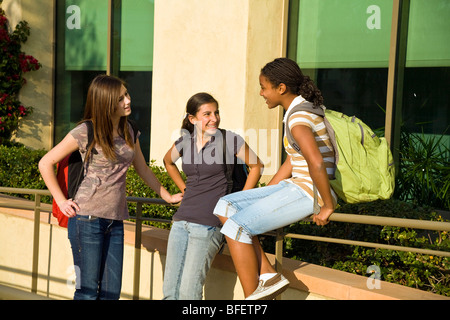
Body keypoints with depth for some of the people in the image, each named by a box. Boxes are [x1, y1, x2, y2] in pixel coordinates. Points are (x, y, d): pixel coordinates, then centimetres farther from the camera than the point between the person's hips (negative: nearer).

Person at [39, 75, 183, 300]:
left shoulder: (128, 131, 11)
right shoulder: (86, 132, -8)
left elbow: (142, 169, 23)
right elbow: (46, 163, -2)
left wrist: (168, 196, 25)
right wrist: (61, 201, -5)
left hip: (115, 221, 6)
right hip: (88, 218, -6)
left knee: (111, 291, 6)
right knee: (88, 290, -1)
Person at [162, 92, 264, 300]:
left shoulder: (229, 140, -6)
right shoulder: (185, 141, 7)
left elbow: (256, 166, 4)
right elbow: (168, 161, 28)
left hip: (208, 224, -5)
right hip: (181, 220, 5)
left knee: (188, 291, -8)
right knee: (170, 291, 7)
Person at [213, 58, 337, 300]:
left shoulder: (298, 118, -18)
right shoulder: (300, 110, 14)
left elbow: (316, 163, -32)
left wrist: (328, 207, -22)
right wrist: (261, 200, 20)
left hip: (308, 192, -10)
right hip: (295, 186, 10)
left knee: (236, 227, -16)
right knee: (225, 206, 4)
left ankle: (252, 298, -6)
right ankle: (267, 275, -2)